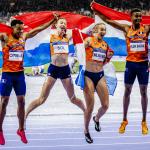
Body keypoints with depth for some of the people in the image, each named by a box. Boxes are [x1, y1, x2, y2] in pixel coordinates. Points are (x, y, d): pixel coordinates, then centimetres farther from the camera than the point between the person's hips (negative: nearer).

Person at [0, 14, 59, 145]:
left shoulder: (24, 36, 6)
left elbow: (39, 29, 10)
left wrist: (53, 20, 10)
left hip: (20, 73, 4)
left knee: (21, 102, 6)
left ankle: (21, 129, 17)